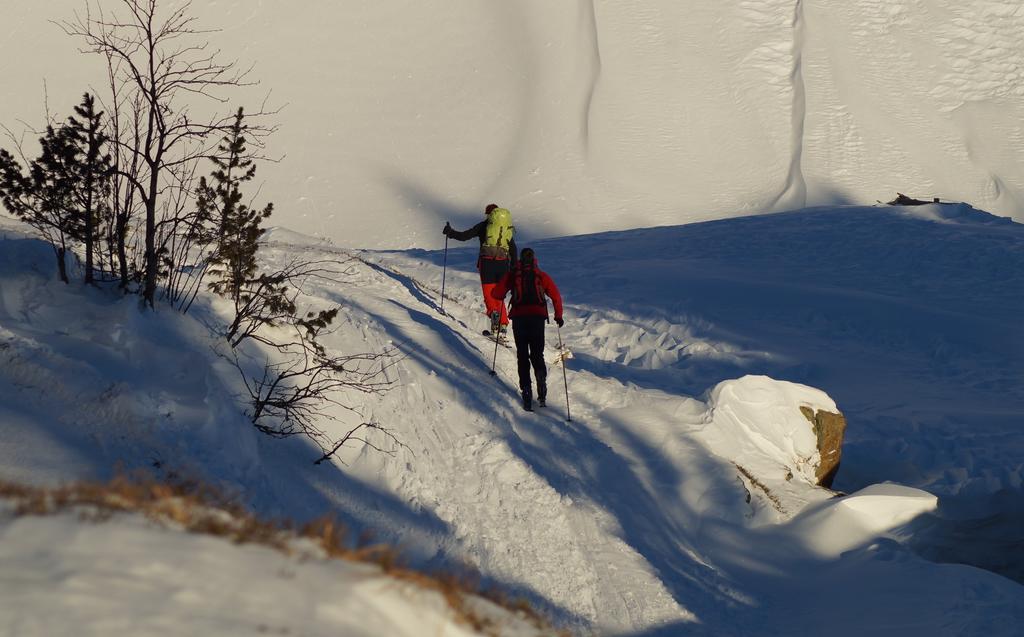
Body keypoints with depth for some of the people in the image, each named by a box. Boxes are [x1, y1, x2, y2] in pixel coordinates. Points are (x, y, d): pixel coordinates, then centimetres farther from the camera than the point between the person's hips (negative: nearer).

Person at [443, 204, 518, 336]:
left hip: (487, 262, -3)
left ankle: (494, 312, -34)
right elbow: (513, 250, 19)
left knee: (489, 294, -4)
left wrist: (450, 232, 21)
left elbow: (464, 236, 5)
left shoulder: (484, 225, 8)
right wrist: (513, 268, 24)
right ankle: (502, 325, 4)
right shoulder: (508, 228, 18)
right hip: (503, 263, 3)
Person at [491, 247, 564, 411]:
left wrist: (503, 297, 30)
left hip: (519, 316, -1)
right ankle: (541, 378, -20)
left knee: (522, 356, 5)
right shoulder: (541, 275, 13)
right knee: (537, 354, 10)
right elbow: (555, 295, 6)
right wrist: (558, 316, 15)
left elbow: (496, 293, 8)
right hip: (538, 316, 1)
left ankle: (526, 389, -10)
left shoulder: (512, 274, 11)